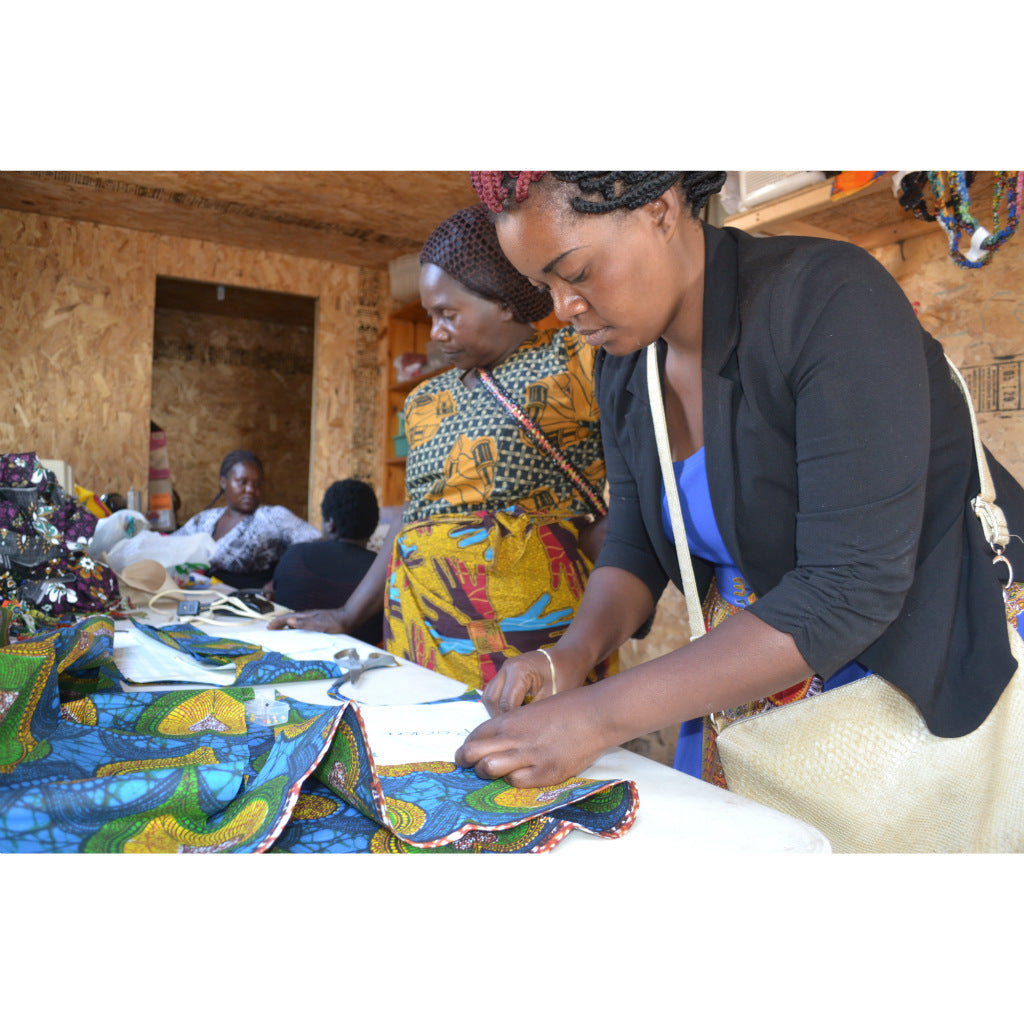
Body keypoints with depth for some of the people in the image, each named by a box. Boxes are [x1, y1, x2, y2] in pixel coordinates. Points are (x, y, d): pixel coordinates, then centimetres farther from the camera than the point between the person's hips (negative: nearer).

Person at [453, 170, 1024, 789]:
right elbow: (636, 542, 3)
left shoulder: (831, 301, -25)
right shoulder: (623, 365, -3)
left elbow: (852, 589, -31)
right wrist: (574, 654, -18)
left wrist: (597, 716, -33)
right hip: (754, 677, 6)